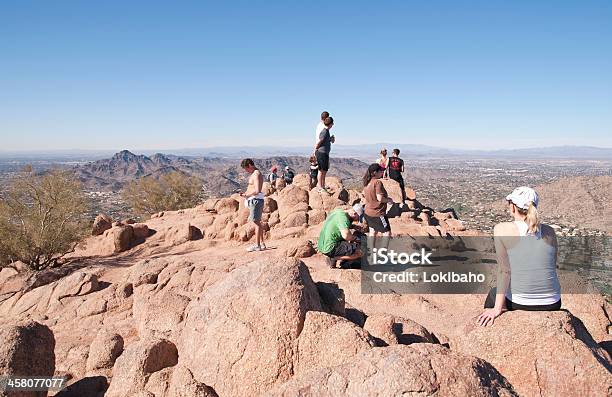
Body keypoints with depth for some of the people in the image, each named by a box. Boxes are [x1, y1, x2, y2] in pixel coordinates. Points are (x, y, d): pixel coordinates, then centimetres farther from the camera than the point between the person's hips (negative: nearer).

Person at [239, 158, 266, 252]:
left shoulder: (256, 174, -16)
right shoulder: (255, 174, 16)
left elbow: (257, 191, -24)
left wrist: (247, 195, -12)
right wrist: (245, 193, 10)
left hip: (255, 200, -10)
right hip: (255, 200, 10)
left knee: (256, 222, -6)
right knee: (258, 222, 14)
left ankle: (257, 245, -2)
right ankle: (262, 243, 20)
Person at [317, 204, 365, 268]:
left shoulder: (338, 211, 10)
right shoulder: (343, 217, -20)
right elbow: (346, 235, -32)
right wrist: (354, 238, -12)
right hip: (330, 248, -10)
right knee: (359, 252, -12)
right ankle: (334, 258, -7)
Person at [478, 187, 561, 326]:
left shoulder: (502, 229, -11)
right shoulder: (549, 231, 0)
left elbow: (505, 270, -13)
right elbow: (552, 267, 6)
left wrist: (497, 308, -10)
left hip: (518, 304, -3)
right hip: (552, 304, 3)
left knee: (493, 294, 31)